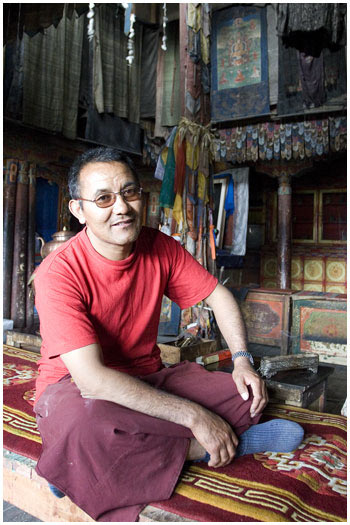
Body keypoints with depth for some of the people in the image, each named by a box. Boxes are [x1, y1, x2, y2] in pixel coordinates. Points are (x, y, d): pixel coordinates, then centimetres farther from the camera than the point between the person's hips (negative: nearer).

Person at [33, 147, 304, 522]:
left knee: (247, 393, -9)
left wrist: (242, 360, -9)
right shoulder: (58, 273, -23)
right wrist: (195, 416, -30)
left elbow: (217, 295, 7)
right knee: (85, 422, -40)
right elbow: (92, 378, -30)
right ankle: (197, 449, -11)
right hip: (73, 389, -5)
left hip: (147, 378, 6)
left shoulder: (160, 248, -6)